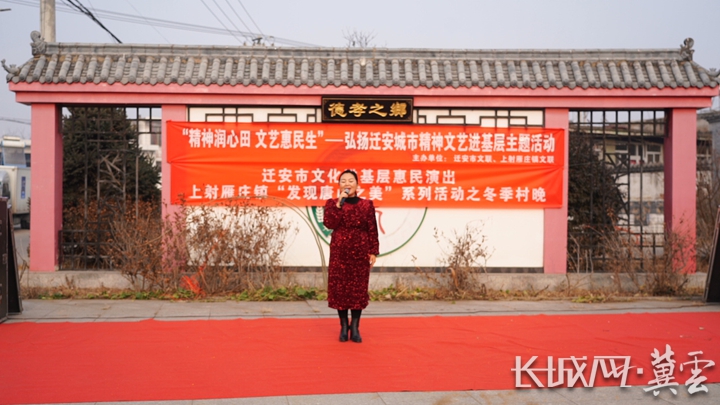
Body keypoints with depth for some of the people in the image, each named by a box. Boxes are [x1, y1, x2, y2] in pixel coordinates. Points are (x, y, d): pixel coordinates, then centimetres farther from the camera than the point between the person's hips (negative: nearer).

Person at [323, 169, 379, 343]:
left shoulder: (367, 205, 3)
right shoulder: (332, 203, 3)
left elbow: (373, 231, 3)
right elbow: (329, 223, -14)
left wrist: (373, 252, -3)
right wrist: (339, 203, -16)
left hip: (360, 252, 0)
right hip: (339, 252, 0)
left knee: (359, 289, 2)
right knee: (340, 288, 1)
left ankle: (355, 327, 10)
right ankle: (343, 327, 13)